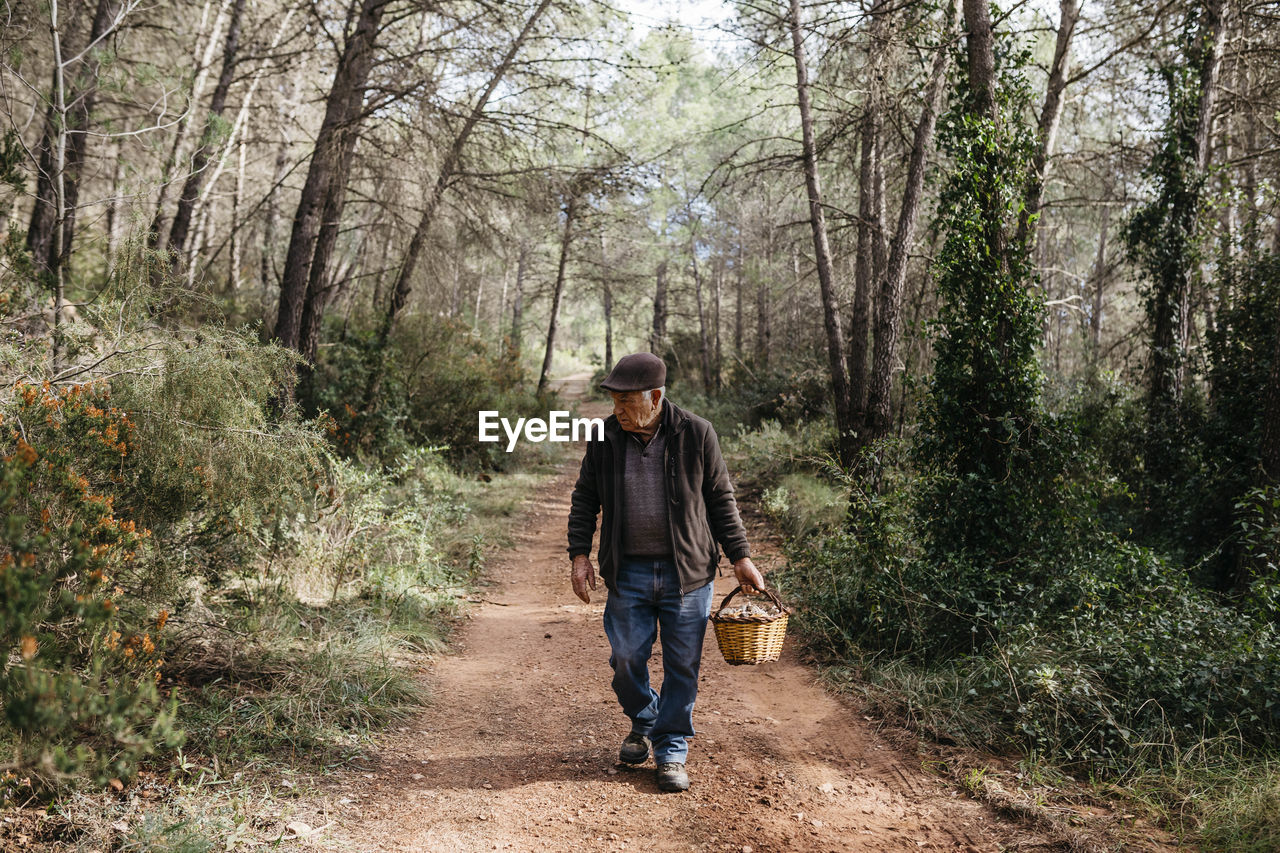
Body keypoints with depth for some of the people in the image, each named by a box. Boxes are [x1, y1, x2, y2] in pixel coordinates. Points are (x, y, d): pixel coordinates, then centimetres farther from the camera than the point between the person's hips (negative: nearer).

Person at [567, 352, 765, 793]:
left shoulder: (696, 435, -6)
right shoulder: (606, 437, -1)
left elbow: (721, 499, 3)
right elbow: (585, 499, 10)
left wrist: (740, 556, 2)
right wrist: (580, 554, 1)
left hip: (686, 573, -2)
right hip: (628, 572, 2)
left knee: (682, 666, 4)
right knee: (626, 658, 7)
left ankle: (671, 751, 19)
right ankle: (643, 724, 36)